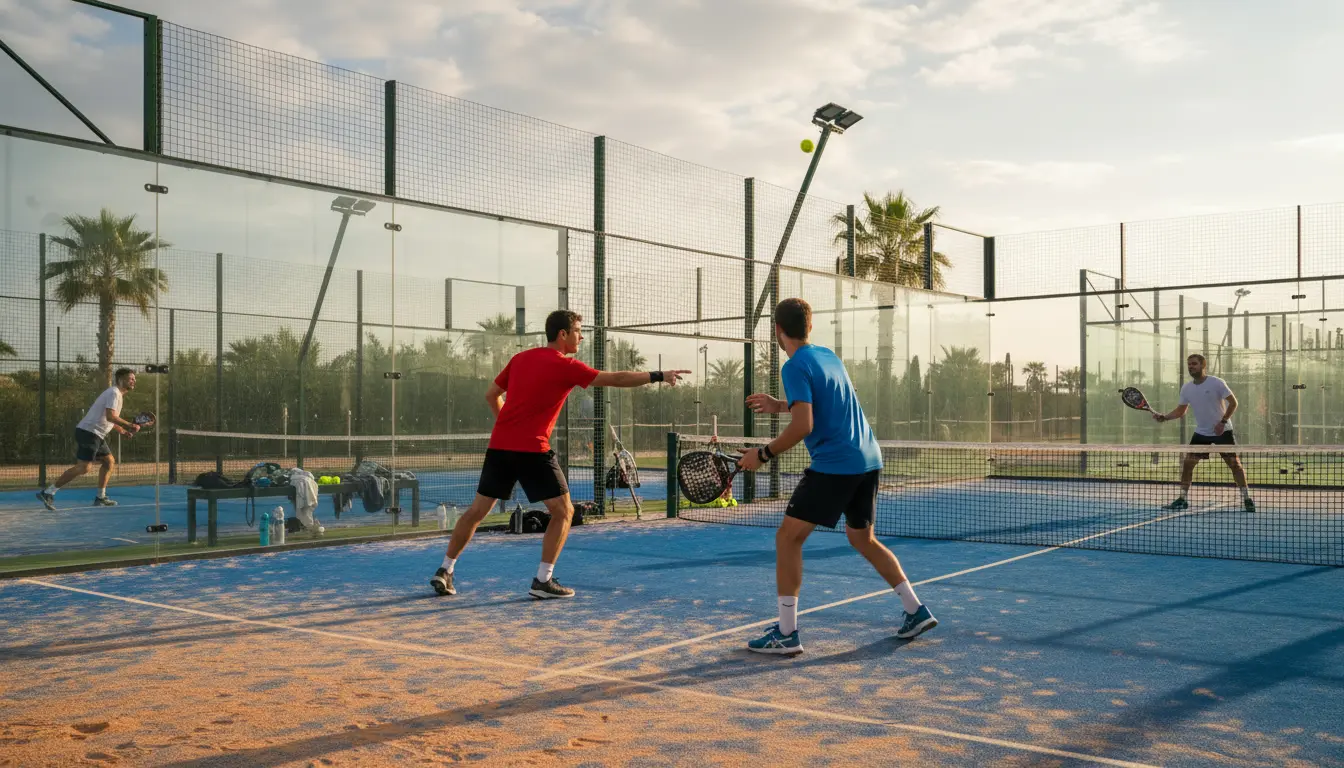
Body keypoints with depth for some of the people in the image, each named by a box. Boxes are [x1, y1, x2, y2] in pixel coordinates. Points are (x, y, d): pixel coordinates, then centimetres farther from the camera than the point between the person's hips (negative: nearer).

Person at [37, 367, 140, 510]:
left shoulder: (116, 394, 20)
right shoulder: (114, 393, -11)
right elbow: (110, 416, -24)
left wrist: (121, 429, 19)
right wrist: (129, 425, -21)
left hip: (97, 435, 11)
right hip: (88, 433, -11)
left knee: (109, 461, 13)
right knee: (84, 467, -17)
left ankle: (100, 498, 16)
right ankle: (47, 493, -16)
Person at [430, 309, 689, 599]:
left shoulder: (520, 358, 14)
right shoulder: (565, 366, -6)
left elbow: (491, 395, 20)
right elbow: (615, 379, -8)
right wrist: (658, 376, -3)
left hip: (499, 445, 7)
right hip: (532, 450, -7)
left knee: (477, 511, 15)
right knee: (563, 511, 4)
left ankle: (444, 571, 19)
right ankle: (543, 580, 2)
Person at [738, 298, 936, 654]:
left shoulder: (795, 367, -10)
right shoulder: (829, 355, 14)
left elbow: (803, 426, -20)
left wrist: (763, 454, -10)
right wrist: (780, 405, 30)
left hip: (833, 465, -8)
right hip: (868, 460, 9)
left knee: (788, 537, -2)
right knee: (862, 538, 23)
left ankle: (786, 634, -4)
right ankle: (916, 611, 24)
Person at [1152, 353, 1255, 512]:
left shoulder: (1217, 383, -13)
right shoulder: (1186, 388, 0)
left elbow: (1233, 402, -11)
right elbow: (1181, 411, 7)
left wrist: (1223, 421, -20)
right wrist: (1164, 417, -10)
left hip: (1222, 431, -4)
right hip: (1201, 432, 4)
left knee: (1234, 463, -4)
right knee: (1187, 463, -3)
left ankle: (1247, 499, 7)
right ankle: (1182, 499, 4)